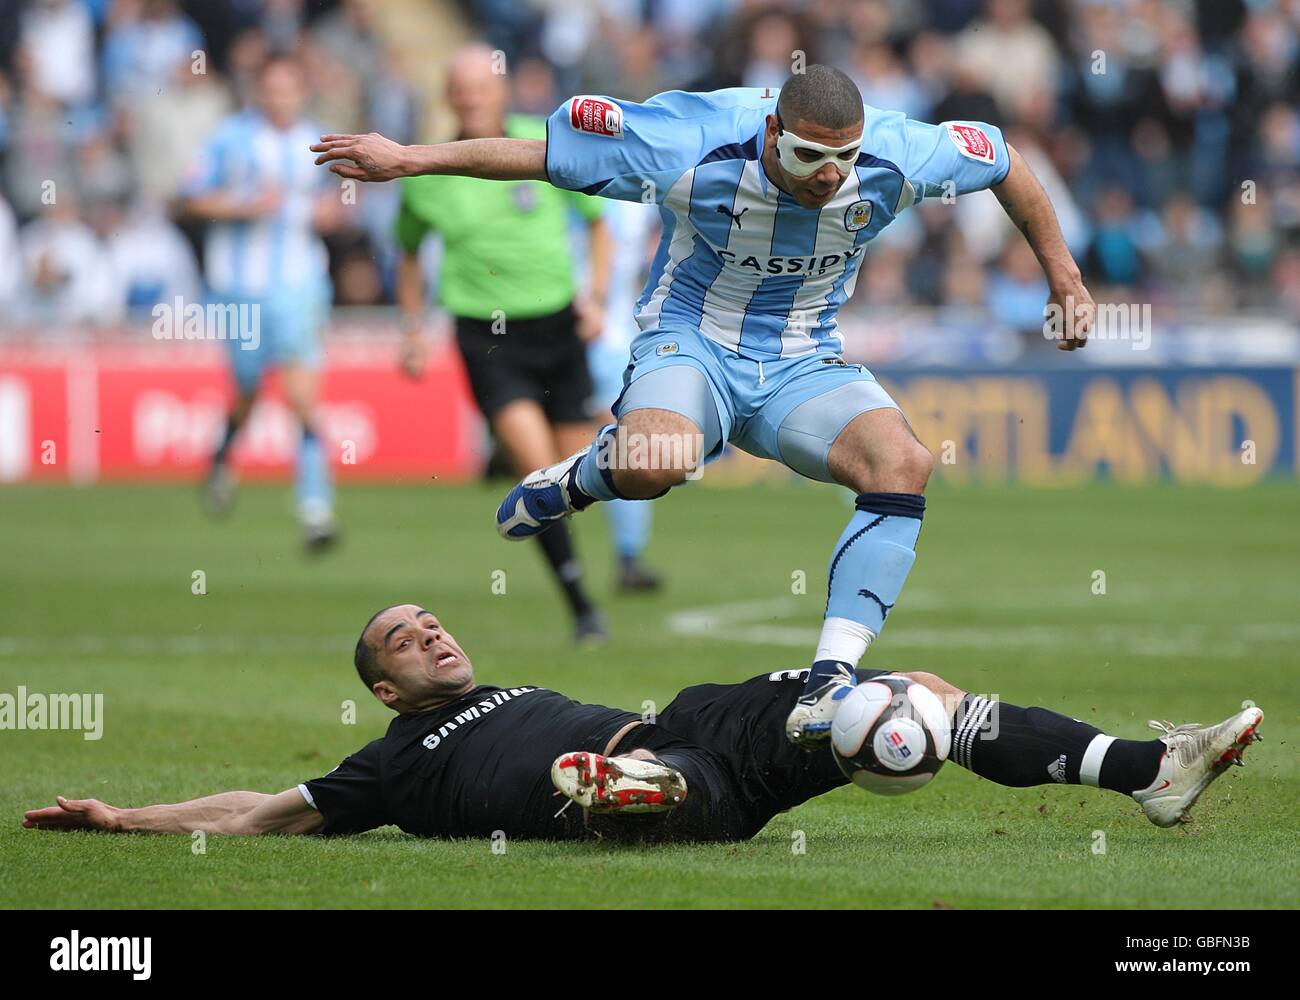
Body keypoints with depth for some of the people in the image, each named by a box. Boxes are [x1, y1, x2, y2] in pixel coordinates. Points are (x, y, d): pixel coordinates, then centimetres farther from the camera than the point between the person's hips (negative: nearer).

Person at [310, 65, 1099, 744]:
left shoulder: (896, 156, -17)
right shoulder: (689, 143, -24)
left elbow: (1007, 163, 3)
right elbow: (543, 150, -14)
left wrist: (1063, 276, 10)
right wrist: (410, 159, -14)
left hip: (801, 365, 3)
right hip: (692, 346, -3)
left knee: (904, 463, -28)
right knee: (651, 463, -38)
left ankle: (832, 676, -26)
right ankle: (583, 478, 2)